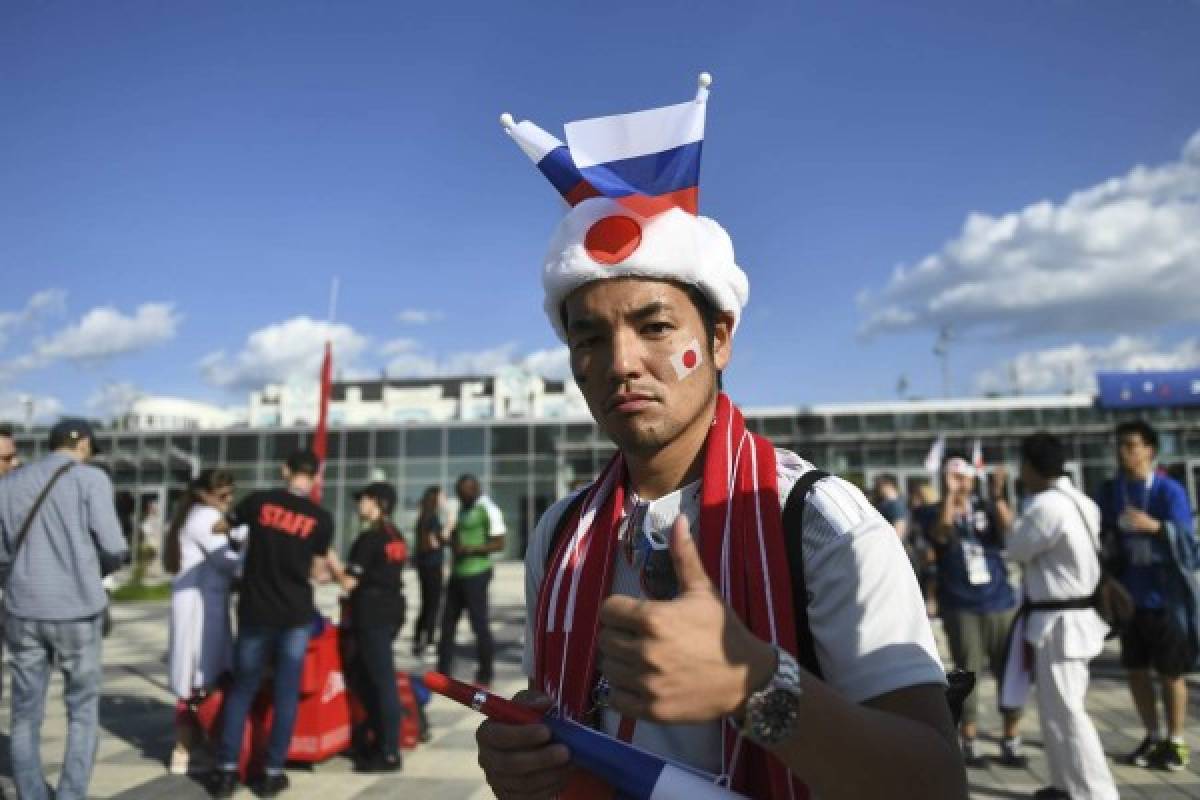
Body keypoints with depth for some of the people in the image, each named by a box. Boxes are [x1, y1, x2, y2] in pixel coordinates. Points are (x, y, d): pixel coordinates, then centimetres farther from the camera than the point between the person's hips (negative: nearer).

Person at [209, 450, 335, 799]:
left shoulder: (259, 501, -4)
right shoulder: (321, 517, -5)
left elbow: (220, 527, 14)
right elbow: (317, 570, 3)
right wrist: (332, 574, 25)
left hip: (255, 612, 1)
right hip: (297, 615, -1)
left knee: (242, 689, 14)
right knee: (286, 693, 9)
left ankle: (226, 770, 17)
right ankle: (273, 772, 14)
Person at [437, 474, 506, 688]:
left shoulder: (488, 510, -13)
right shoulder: (463, 508, 14)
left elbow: (499, 543, -17)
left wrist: (470, 549, -25)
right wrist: (448, 538, 2)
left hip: (476, 573, -9)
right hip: (457, 572, 9)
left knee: (479, 623, -1)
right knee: (448, 620, 11)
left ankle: (485, 676, 12)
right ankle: (443, 671, 22)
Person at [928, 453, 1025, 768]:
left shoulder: (988, 508, 6)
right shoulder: (939, 512, 0)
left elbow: (1010, 531, -13)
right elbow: (941, 534, -21)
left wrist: (998, 495, -25)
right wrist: (949, 494, -28)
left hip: (1001, 603, 2)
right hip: (960, 608, -2)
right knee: (967, 675, 2)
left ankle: (1011, 743, 19)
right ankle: (969, 745, 13)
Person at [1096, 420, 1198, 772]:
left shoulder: (1169, 491, -12)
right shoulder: (1110, 491, 1)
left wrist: (1154, 526, -33)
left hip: (1166, 597, -4)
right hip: (1130, 596, 4)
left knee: (1171, 673, 9)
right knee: (1136, 670, 12)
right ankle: (1153, 737, 30)